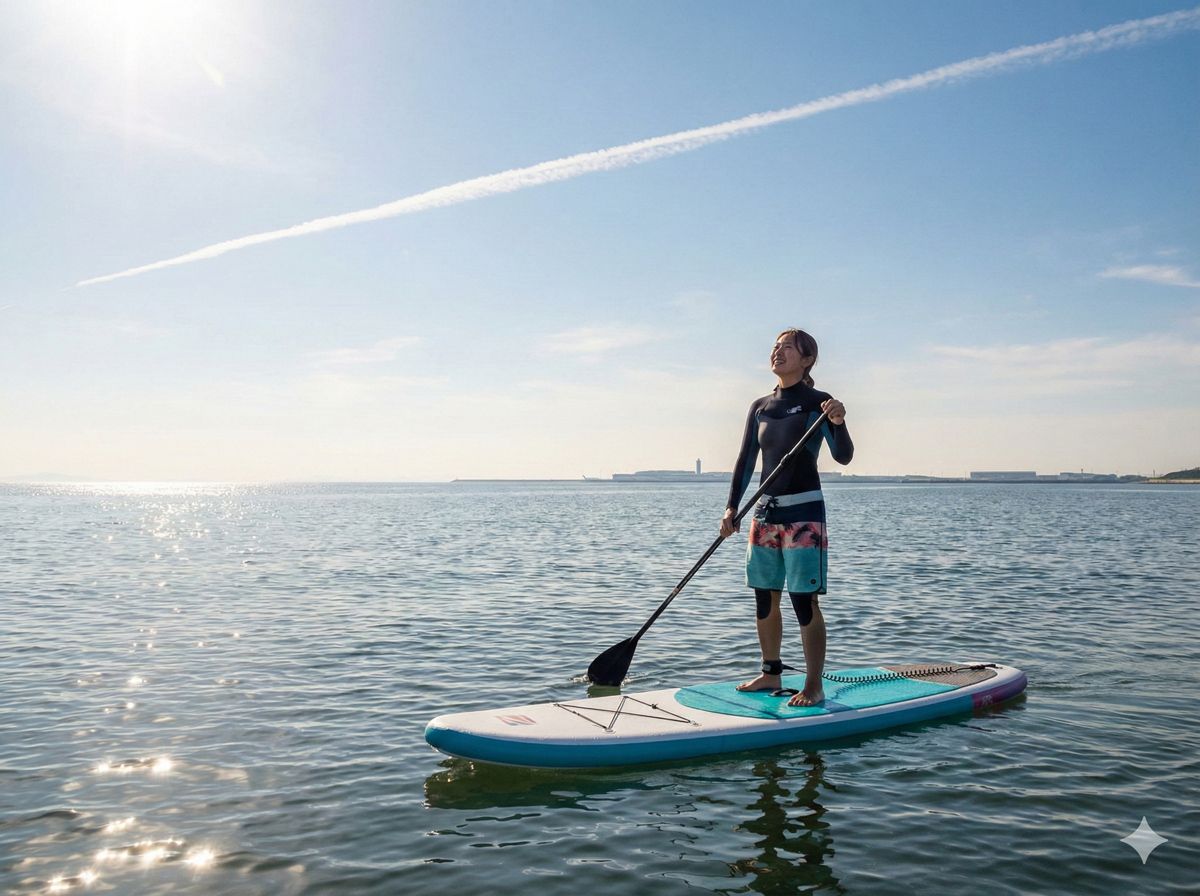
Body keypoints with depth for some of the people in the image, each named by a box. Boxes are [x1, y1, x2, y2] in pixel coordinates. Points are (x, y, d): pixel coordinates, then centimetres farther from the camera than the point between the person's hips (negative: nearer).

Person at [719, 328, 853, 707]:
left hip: (803, 512, -6)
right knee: (765, 598, 11)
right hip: (765, 511, 6)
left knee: (804, 600, -6)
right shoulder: (760, 407, 10)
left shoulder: (818, 403, -5)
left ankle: (814, 686, 3)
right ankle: (771, 673, 25)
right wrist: (731, 507, 0)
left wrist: (837, 423, -33)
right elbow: (746, 461, 10)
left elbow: (843, 457, -14)